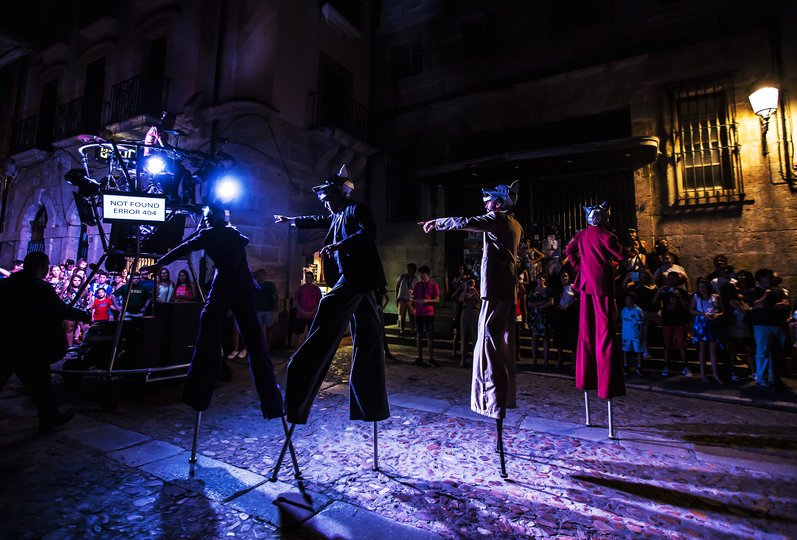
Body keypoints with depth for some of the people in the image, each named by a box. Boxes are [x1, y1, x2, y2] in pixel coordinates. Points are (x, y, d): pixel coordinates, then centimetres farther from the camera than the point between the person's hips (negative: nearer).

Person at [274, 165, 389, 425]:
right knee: (366, 341, 7)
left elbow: (368, 232, -18)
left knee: (324, 330, -13)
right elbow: (316, 221, 40)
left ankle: (297, 405, -9)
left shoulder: (357, 209, 0)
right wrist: (290, 220, 53)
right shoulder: (337, 217, 25)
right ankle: (373, 408, 14)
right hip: (356, 283, 10)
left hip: (355, 277, -10)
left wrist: (339, 245, -23)